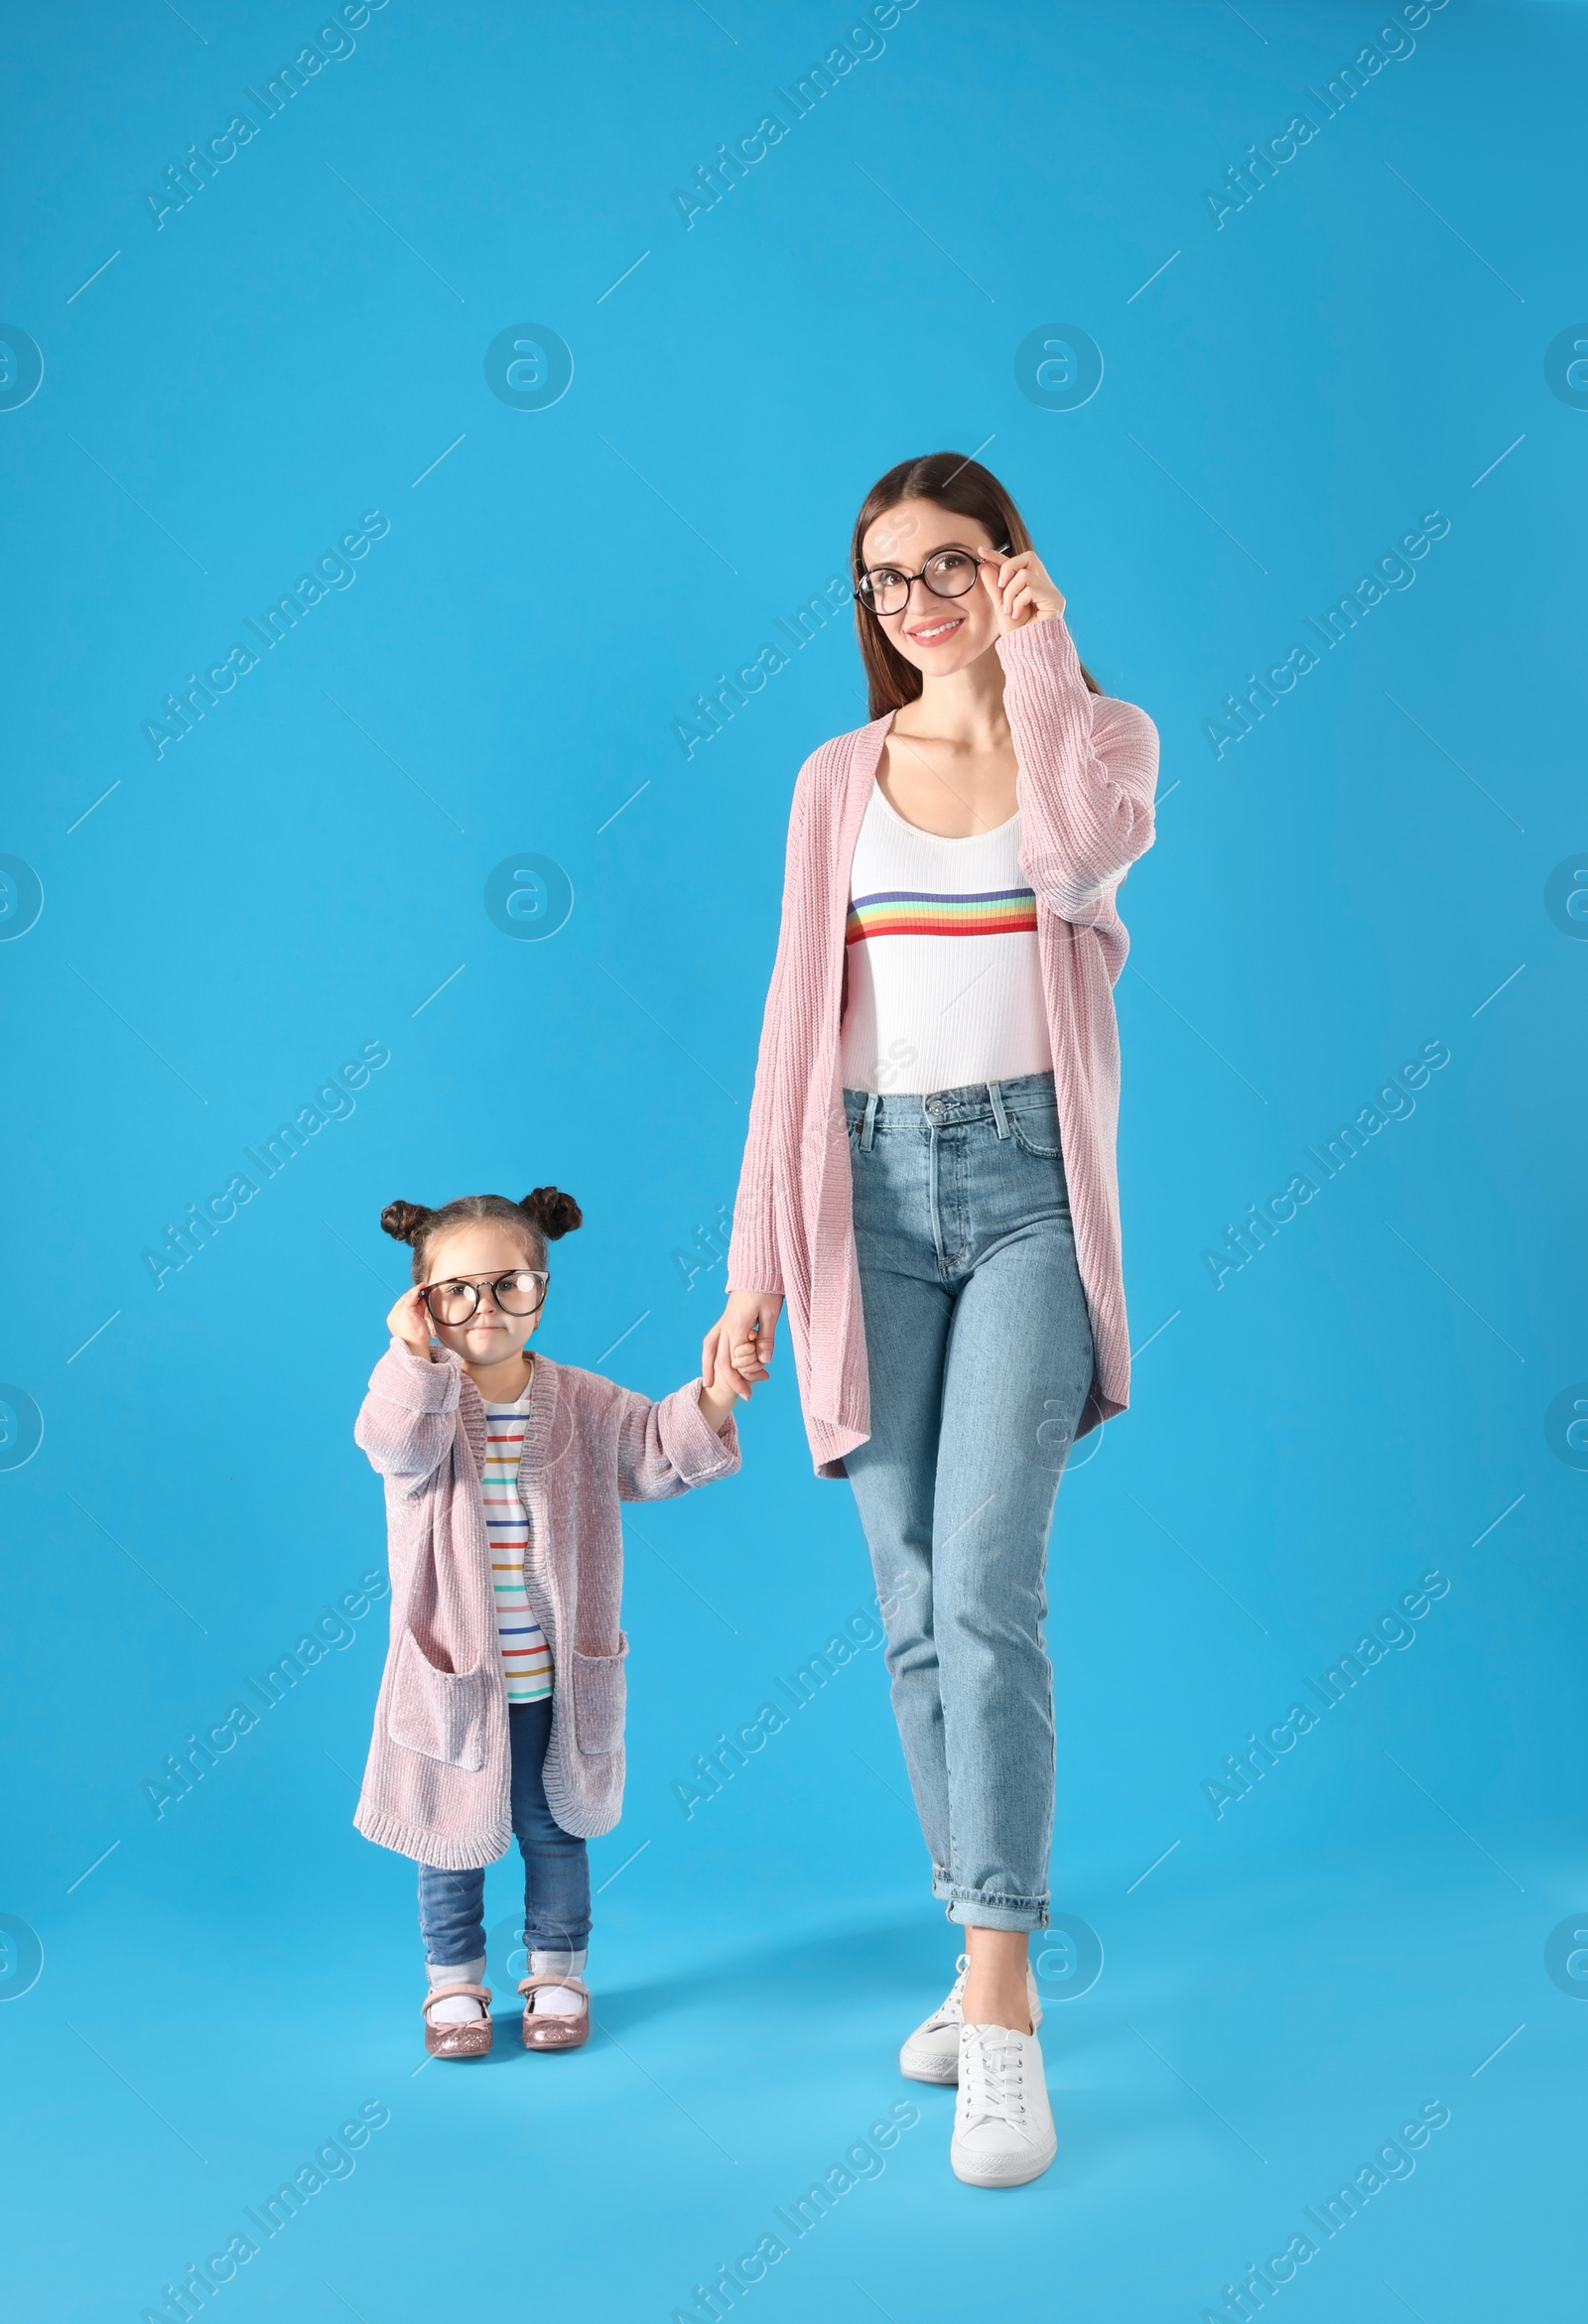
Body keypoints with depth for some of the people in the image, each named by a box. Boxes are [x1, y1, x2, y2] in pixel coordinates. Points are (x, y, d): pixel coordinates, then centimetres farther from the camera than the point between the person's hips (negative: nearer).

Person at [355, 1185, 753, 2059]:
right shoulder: (420, 1399, -10)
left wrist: (711, 1402, -16)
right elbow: (400, 1445, -30)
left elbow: (655, 1452, 0)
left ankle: (556, 1969, 33)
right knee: (452, 1832, 12)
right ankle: (454, 1977, 30)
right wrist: (413, 1355, -38)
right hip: (452, 1669, -2)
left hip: (555, 1676, 2)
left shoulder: (582, 1403, -1)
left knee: (554, 1828, 15)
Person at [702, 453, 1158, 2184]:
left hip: (1026, 1181, -3)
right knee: (915, 1606, 4)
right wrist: (756, 1266, 7)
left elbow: (1079, 855, -19)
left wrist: (1037, 657, -5)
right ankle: (986, 1954, 17)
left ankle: (1001, 1998, -9)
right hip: (875, 1188, 3)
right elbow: (798, 1020, 11)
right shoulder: (838, 777, 13)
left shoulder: (1099, 732, 7)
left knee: (985, 1585, -14)